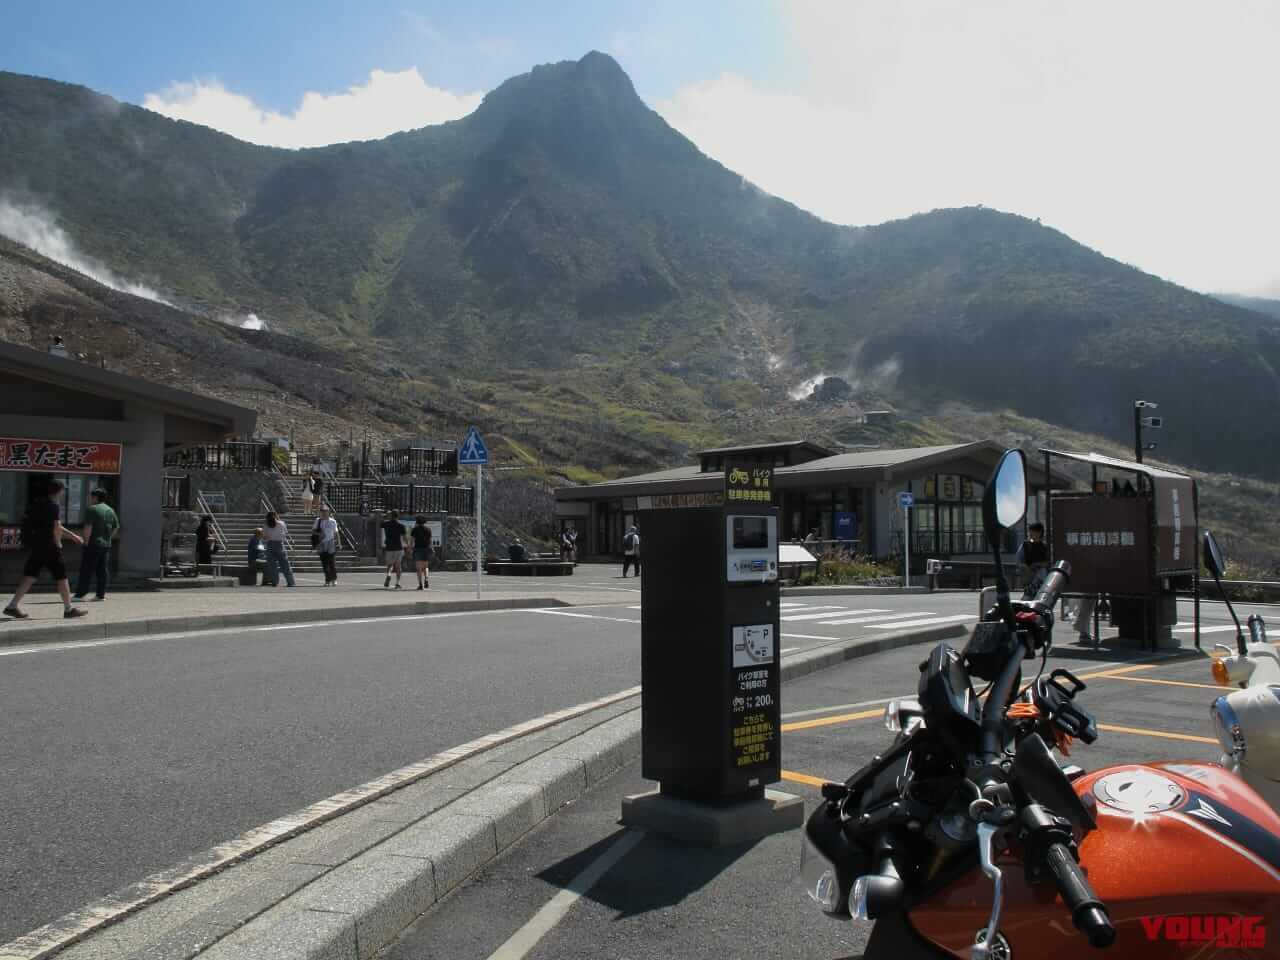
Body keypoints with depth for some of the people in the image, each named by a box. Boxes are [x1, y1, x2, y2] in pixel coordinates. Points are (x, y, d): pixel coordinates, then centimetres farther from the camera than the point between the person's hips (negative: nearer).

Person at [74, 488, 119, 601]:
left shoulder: (92, 509, -9)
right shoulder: (111, 510, 13)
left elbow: (88, 528, -15)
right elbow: (116, 528, 15)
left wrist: (86, 542, -11)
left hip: (93, 544, -7)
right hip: (106, 545, 7)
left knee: (86, 570, -3)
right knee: (102, 570, 8)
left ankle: (80, 594, -3)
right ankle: (101, 594, 7)